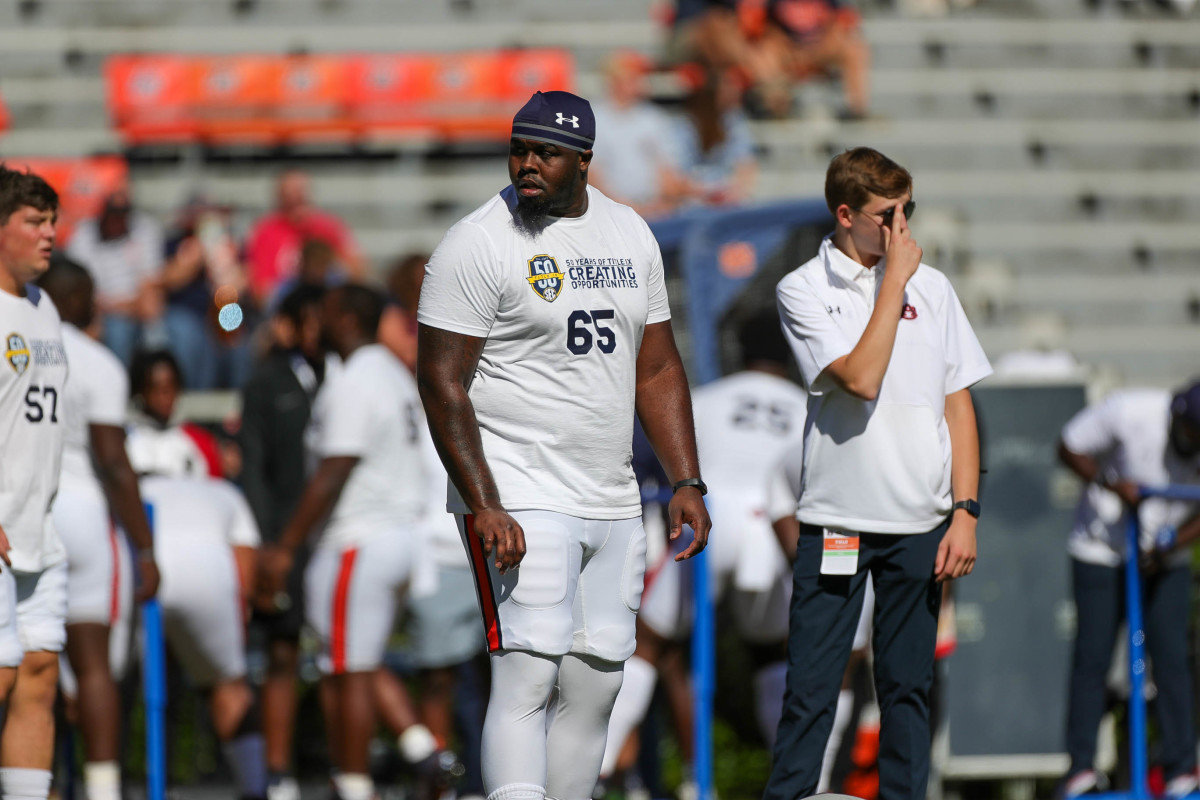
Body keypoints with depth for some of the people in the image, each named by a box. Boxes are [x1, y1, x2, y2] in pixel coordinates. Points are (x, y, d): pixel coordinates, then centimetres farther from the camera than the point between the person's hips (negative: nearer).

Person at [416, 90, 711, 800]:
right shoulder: (480, 243, -9)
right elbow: (442, 382, -12)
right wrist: (483, 507, -19)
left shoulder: (631, 235, 11)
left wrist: (687, 482, 9)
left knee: (595, 688, 6)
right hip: (520, 502, -7)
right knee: (528, 679, -16)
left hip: (612, 503, 7)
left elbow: (657, 369, 17)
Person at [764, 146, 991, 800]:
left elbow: (957, 405, 10)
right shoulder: (803, 291, -2)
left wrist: (964, 512, 1)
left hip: (921, 523, 3)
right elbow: (861, 379, -16)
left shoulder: (931, 287, 9)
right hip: (836, 518, -3)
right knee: (810, 685, -4)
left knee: (907, 684, 6)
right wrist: (893, 280, -10)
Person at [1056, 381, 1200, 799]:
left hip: (1167, 558, 2)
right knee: (1091, 657, -6)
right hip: (1102, 549, -2)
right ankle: (1082, 766, -1)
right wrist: (1113, 485, -22)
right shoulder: (1128, 412, -22)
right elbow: (1070, 448, -9)